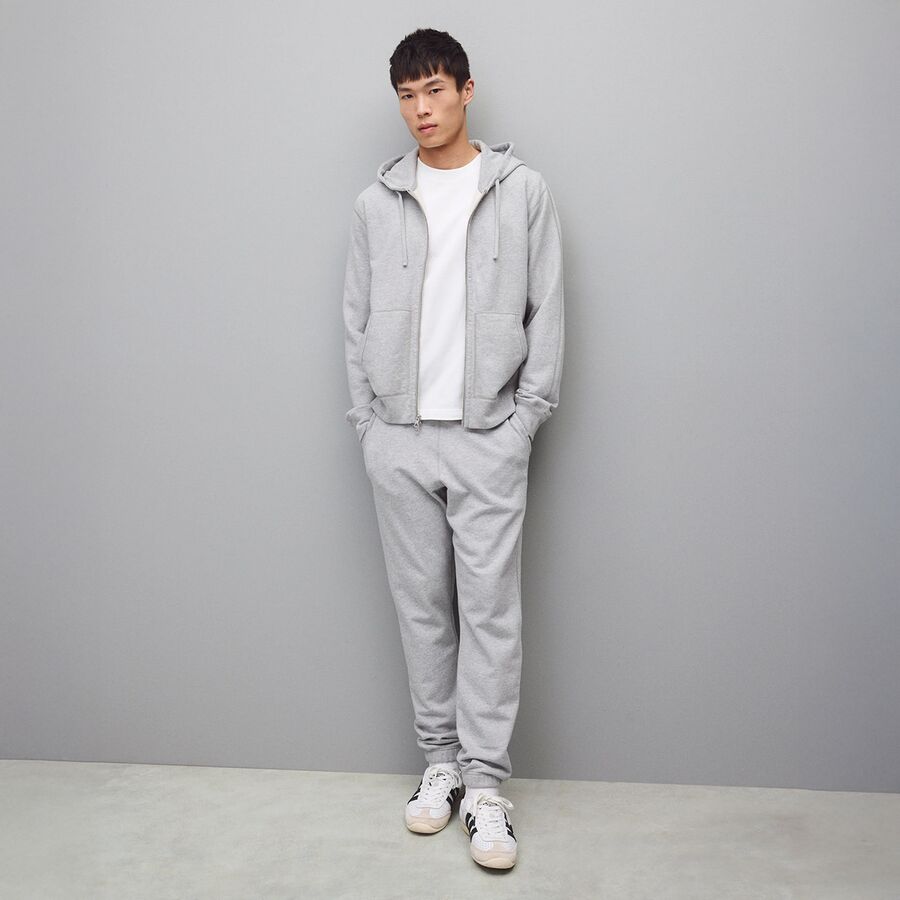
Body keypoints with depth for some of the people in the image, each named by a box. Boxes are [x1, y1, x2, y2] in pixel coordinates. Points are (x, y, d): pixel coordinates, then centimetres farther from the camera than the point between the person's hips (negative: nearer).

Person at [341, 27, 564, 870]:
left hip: (487, 436, -2)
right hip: (398, 438, 3)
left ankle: (485, 786, 8)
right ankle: (440, 759, 23)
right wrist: (365, 421, 4)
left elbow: (546, 312, 3)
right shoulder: (376, 203, 9)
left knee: (490, 610, -1)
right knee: (420, 604, 9)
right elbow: (357, 319, 10)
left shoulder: (523, 191, 4)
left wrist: (527, 415, -4)